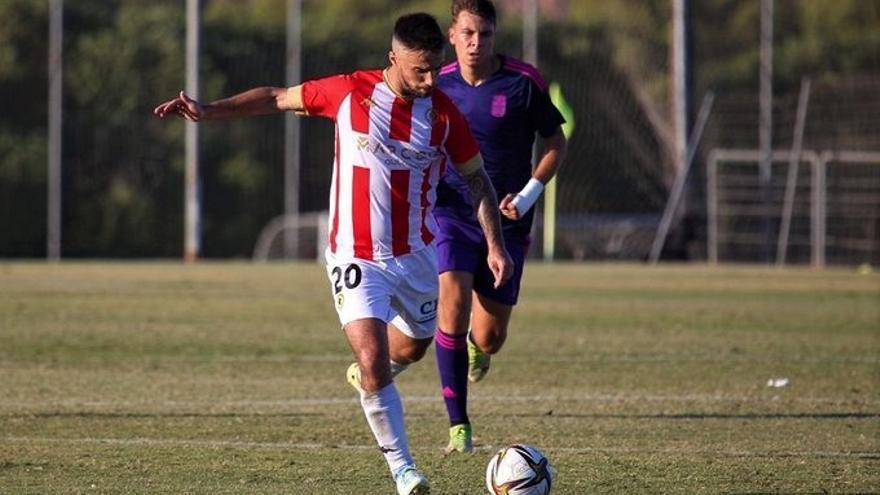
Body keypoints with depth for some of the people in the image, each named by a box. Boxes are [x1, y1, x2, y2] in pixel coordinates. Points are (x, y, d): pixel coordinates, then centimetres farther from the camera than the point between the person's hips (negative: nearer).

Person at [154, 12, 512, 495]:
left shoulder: (443, 112, -6)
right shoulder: (349, 92, -11)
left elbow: (476, 178, 6)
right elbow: (277, 98, 2)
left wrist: (495, 244, 0)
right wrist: (209, 110, -4)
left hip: (417, 255, 3)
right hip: (357, 257, -3)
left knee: (412, 347, 21)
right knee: (372, 357, -18)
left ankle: (368, 378, 57)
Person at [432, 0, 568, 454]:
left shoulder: (524, 83, -8)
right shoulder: (438, 85, -1)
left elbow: (556, 144, 3)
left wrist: (528, 195, -10)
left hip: (506, 223, 0)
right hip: (452, 217, 0)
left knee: (490, 339, 3)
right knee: (452, 310, -22)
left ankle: (476, 347, 45)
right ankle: (459, 426, -14)